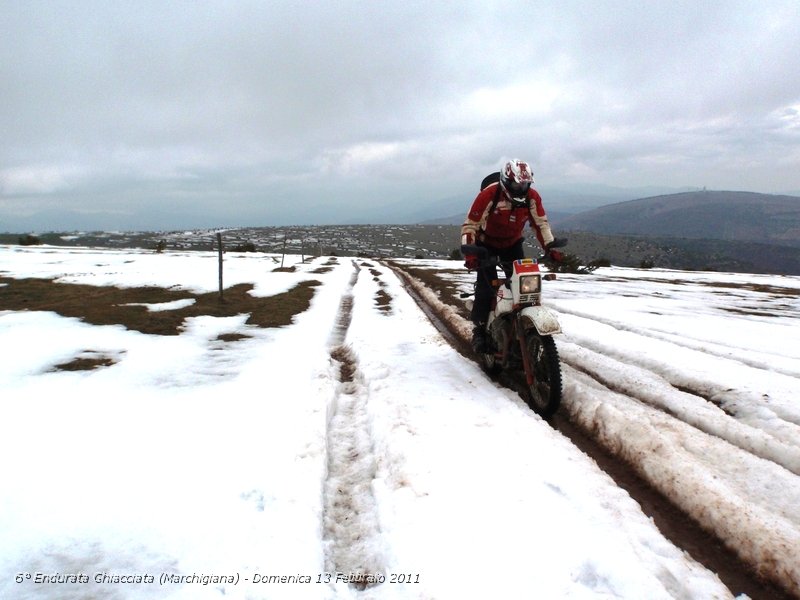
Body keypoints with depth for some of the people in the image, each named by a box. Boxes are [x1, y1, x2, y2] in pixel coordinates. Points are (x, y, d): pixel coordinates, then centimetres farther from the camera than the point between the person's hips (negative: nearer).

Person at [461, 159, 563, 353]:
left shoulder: (532, 197, -14)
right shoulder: (489, 195, -28)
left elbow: (540, 223, -4)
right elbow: (470, 224, -25)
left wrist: (550, 247, -18)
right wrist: (469, 252, -37)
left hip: (513, 243, 4)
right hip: (487, 243, -4)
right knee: (486, 286, -15)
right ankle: (480, 329, -3)